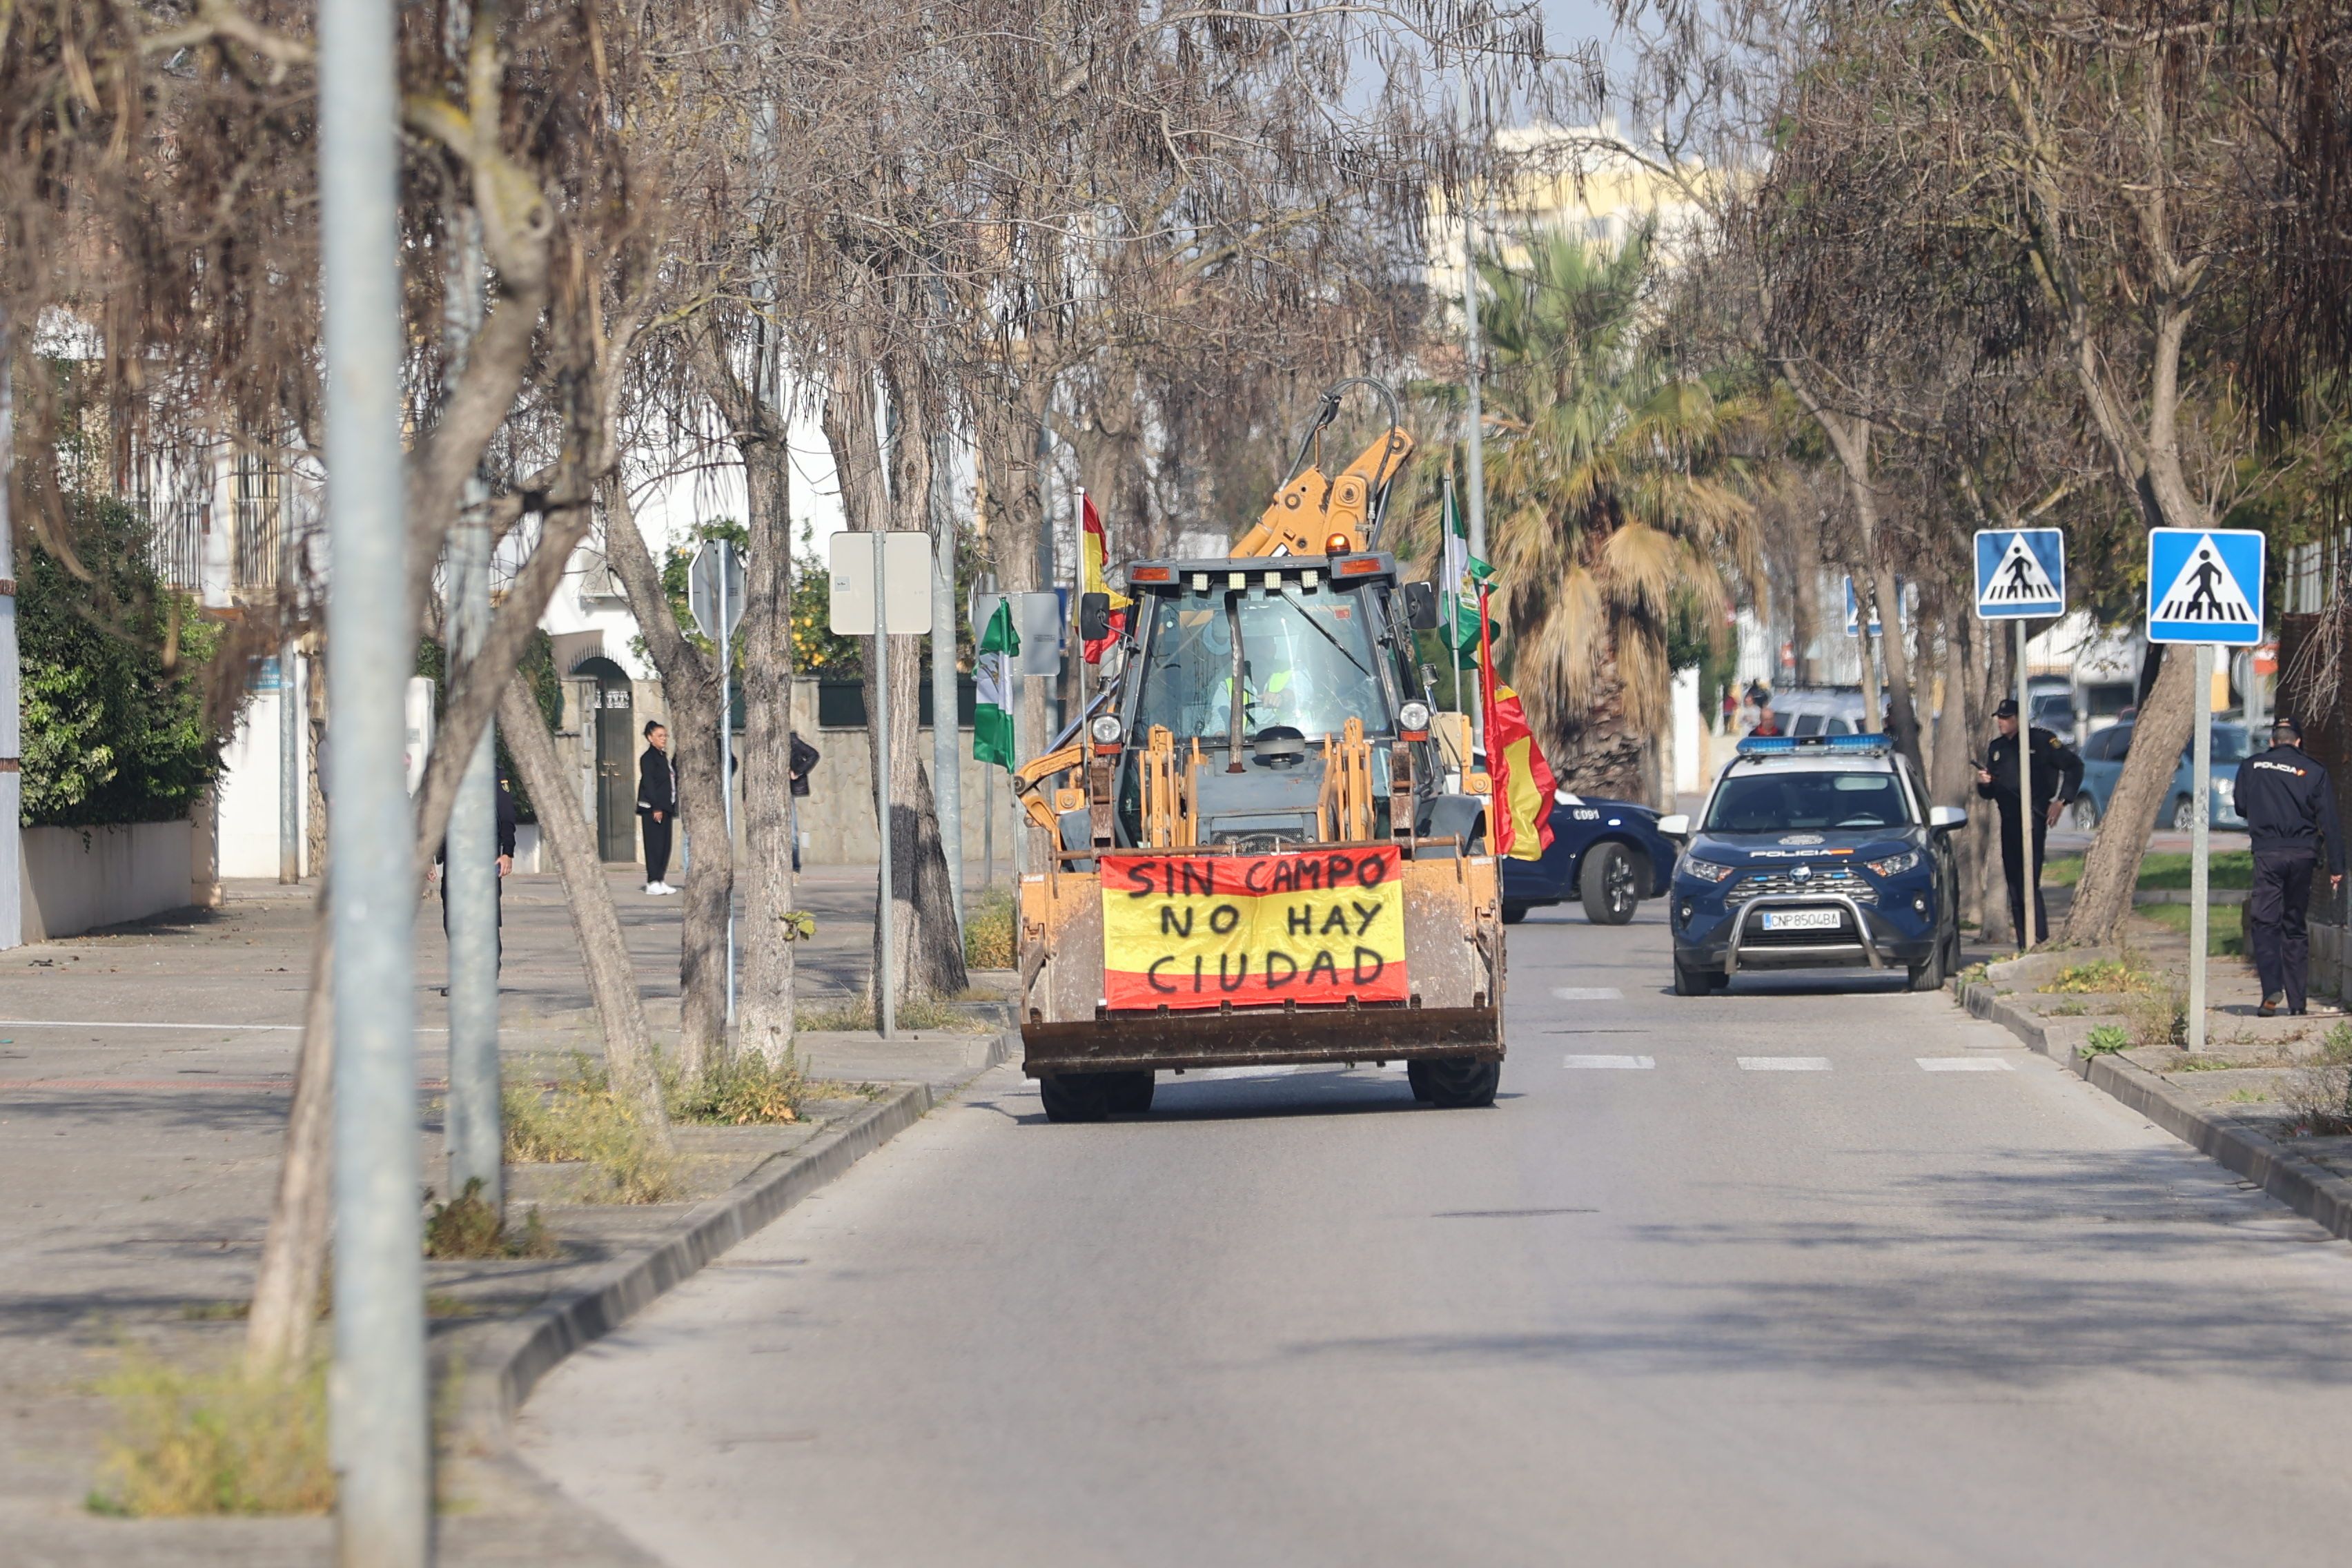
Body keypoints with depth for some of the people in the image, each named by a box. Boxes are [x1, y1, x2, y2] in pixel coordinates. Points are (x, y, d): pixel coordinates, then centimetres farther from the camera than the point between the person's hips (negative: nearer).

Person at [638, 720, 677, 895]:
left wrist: (673, 808, 14)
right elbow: (648, 783, -14)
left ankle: (659, 881, 12)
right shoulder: (648, 758, -9)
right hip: (653, 809, -8)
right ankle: (653, 882, -6)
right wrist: (656, 808, -19)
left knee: (665, 846, 7)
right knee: (655, 845, -8)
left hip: (665, 807, 8)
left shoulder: (664, 757, 17)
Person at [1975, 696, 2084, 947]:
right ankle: (2024, 946, 11)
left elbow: (2074, 767, 0)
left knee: (2028, 883, -15)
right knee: (2014, 885, 7)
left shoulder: (2040, 740, -2)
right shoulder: (1996, 748, 17)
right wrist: (1983, 783, -1)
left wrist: (2061, 801, -7)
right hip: (2008, 821, 7)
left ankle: (2040, 942, -16)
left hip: (2033, 818, -7)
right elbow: (1989, 793, 23)